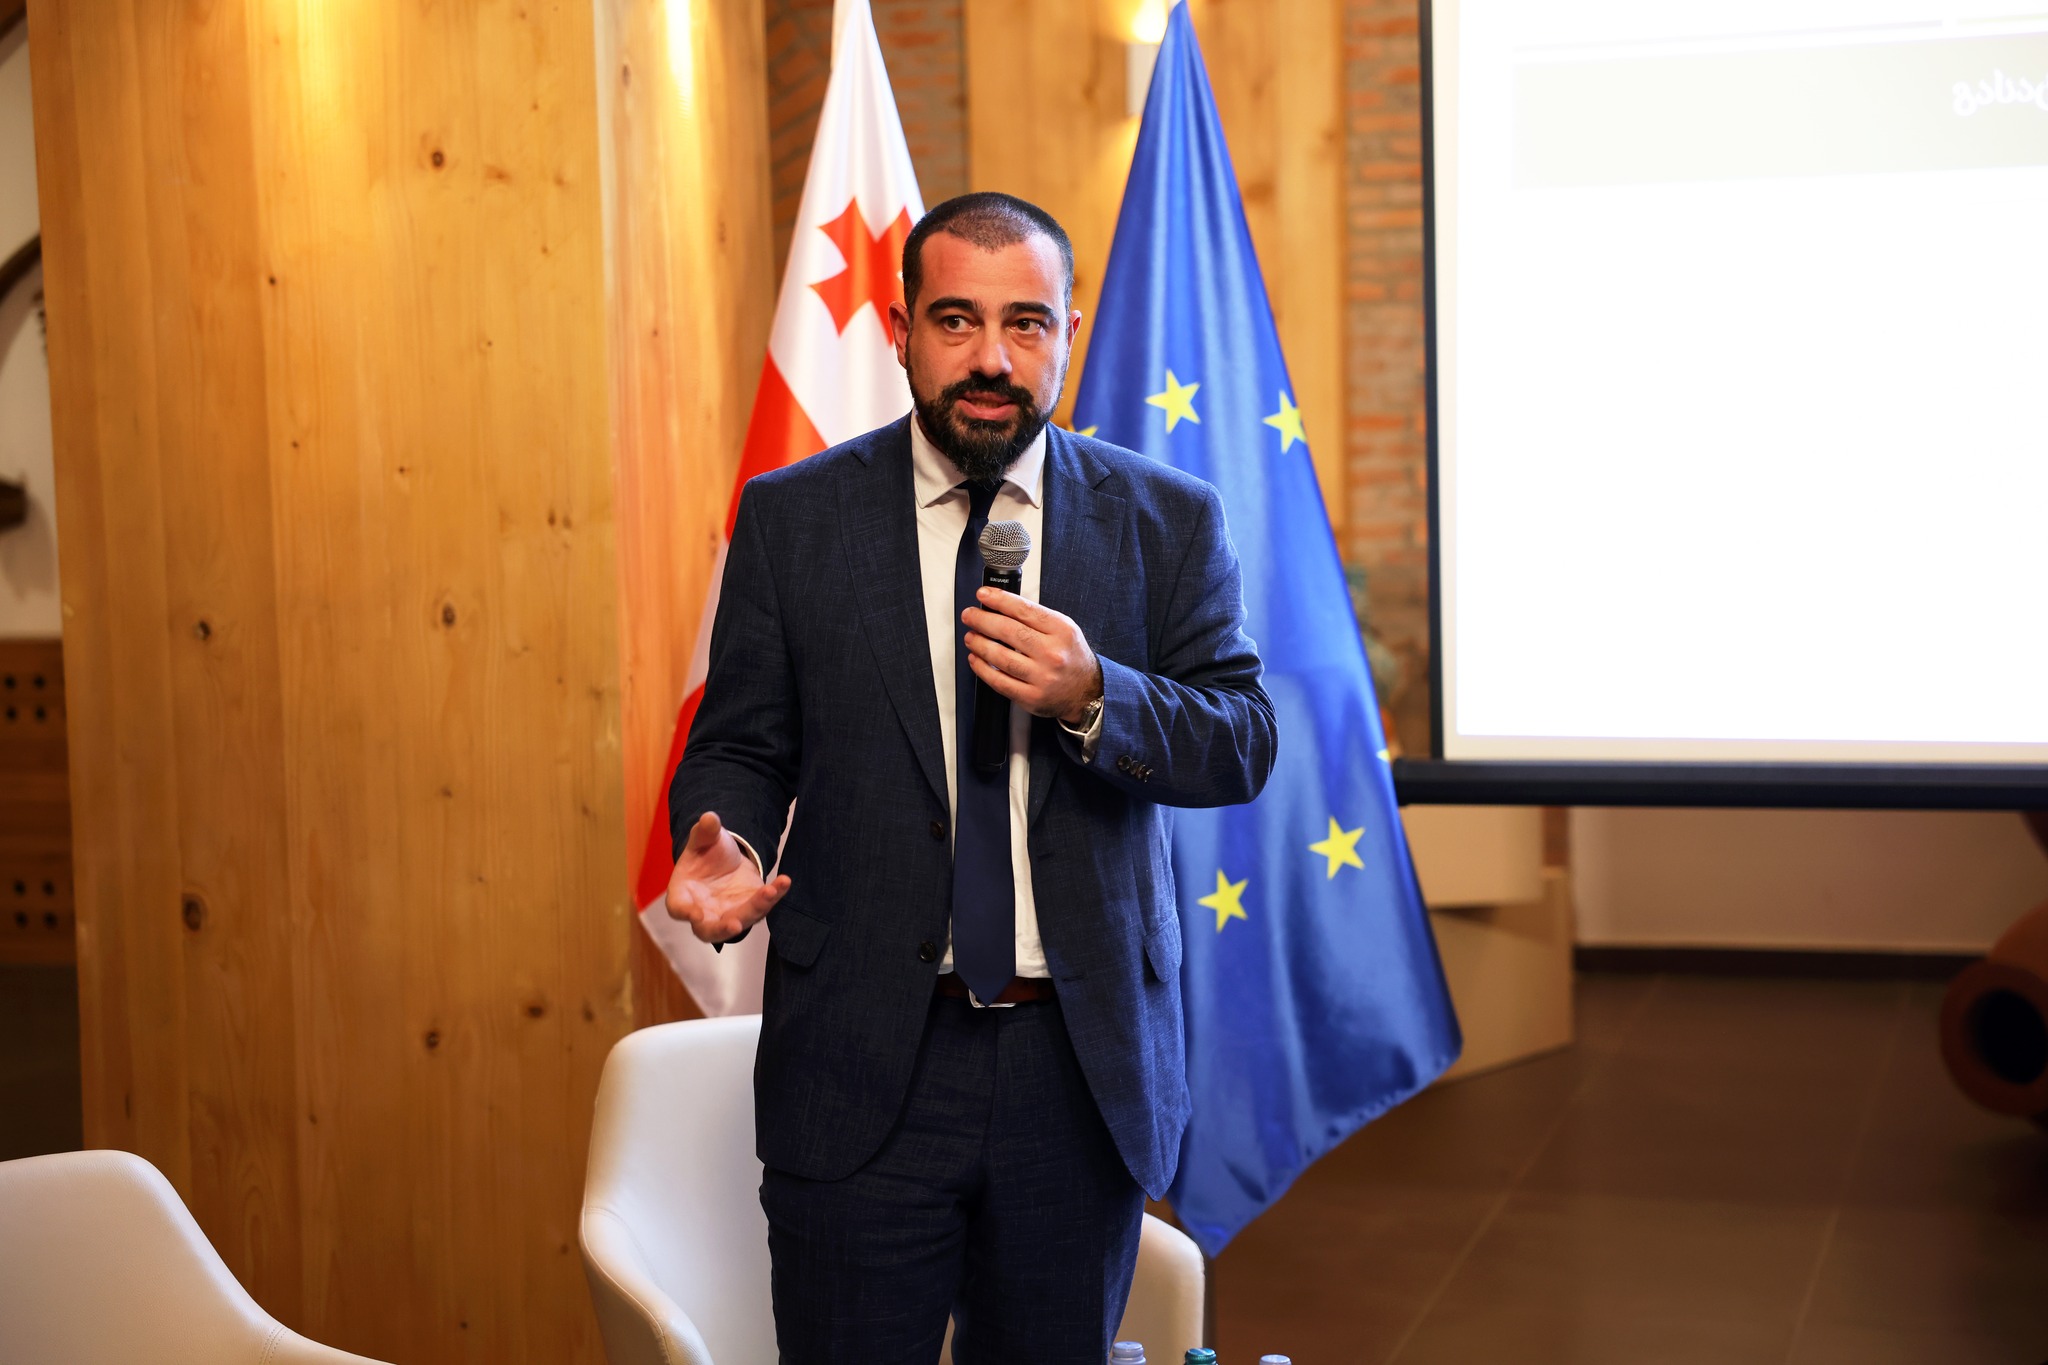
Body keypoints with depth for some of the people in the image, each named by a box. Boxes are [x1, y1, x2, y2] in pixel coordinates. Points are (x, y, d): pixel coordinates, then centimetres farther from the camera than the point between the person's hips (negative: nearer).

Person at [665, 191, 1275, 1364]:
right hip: (864, 1065, -1)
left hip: (1085, 1061, 1)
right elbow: (739, 745, 5)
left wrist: (1093, 697, -18)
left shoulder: (1169, 519, 3)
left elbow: (1245, 746, 0)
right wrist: (726, 845, -17)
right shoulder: (791, 518, 2)